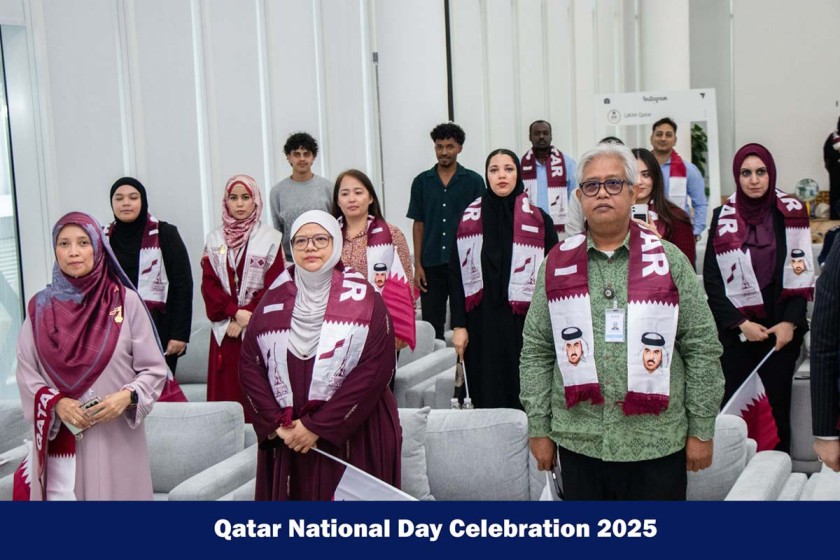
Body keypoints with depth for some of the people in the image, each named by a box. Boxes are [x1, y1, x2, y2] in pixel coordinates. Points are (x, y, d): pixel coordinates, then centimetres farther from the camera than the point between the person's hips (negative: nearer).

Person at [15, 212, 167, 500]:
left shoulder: (125, 301, -2)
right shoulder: (41, 307, 5)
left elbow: (154, 369, 0)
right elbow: (26, 375, 5)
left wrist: (127, 396, -17)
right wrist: (57, 403, -12)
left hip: (118, 440, -1)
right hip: (60, 442, 1)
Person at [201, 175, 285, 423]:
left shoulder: (270, 239, 0)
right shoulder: (214, 240, 9)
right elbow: (208, 283, 3)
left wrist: (246, 320, -12)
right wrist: (234, 312, -12)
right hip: (225, 330, 3)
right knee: (226, 392, 1)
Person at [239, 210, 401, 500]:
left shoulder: (362, 299, -3)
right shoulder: (274, 299, 8)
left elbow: (376, 368, -12)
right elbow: (250, 364, 4)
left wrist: (318, 426, -14)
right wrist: (275, 424, -8)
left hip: (353, 436, -3)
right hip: (286, 440, 3)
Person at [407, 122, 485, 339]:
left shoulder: (473, 181, 1)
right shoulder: (422, 181, 7)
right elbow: (418, 225, 8)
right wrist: (417, 265, 2)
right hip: (431, 265, 2)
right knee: (431, 326, 4)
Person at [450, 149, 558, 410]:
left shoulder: (539, 220, 2)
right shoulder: (469, 219, 7)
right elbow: (456, 275, 6)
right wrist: (458, 325, 0)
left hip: (523, 322, -1)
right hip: (481, 322, 1)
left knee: (522, 396, -2)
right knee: (486, 397, 2)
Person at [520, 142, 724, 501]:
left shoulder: (669, 261, 2)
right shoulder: (557, 265, 6)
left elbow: (702, 350, 2)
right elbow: (536, 353, 6)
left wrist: (701, 430, -1)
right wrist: (539, 430, 2)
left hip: (656, 444, -1)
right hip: (579, 442, 1)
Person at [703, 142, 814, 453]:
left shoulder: (792, 213, 2)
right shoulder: (722, 218, 1)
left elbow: (802, 274, 2)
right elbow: (711, 279, 0)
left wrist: (790, 322, -7)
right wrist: (740, 323, -8)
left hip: (782, 329, 0)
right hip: (736, 330, 0)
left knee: (777, 404, 1)